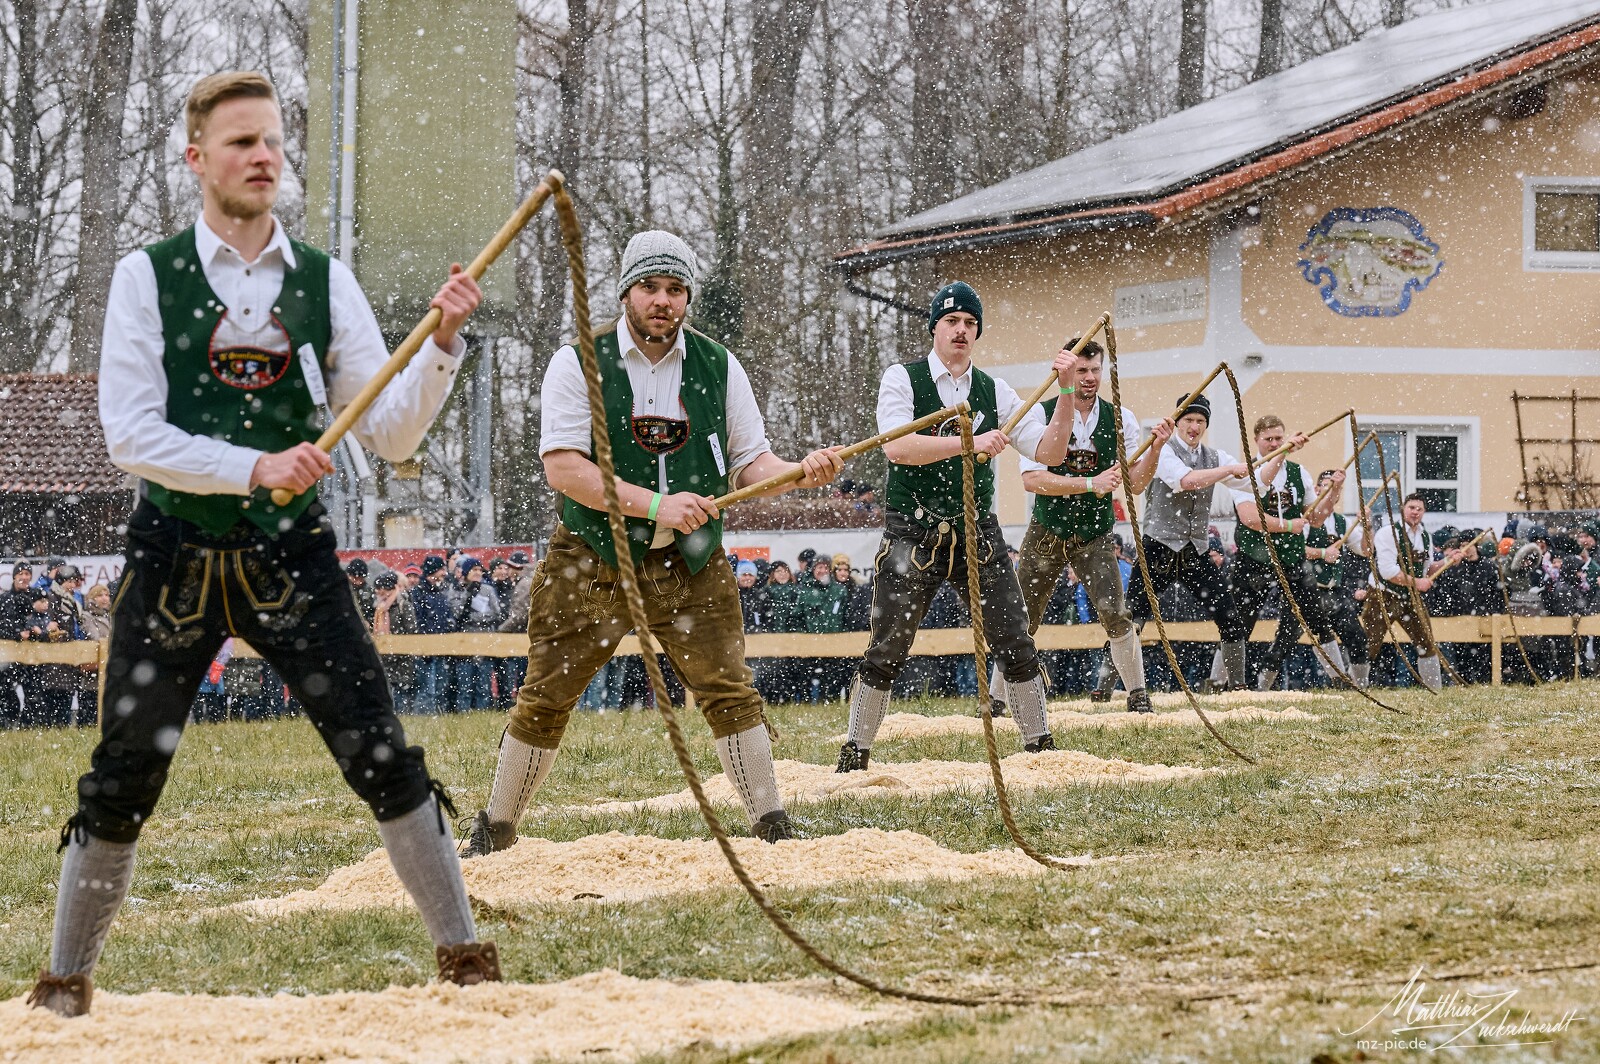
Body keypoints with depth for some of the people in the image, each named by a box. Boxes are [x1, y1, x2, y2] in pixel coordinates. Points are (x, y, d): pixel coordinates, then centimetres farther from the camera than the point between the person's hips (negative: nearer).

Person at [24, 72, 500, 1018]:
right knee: (124, 780, 3)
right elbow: (131, 433, -11)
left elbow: (393, 433, 1)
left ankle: (465, 955, 6)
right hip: (176, 558, -1)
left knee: (384, 757, -4)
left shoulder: (325, 282, 4)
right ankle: (68, 981, 17)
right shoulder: (149, 277, -2)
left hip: (292, 557, 1)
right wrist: (255, 467, -22)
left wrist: (444, 344, -15)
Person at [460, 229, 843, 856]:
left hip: (690, 567, 2)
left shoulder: (718, 367, 4)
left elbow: (750, 461, 7)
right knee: (545, 698, 1)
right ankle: (495, 831, 15)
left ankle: (773, 830, 1)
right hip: (591, 562, -2)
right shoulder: (579, 364, -6)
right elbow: (562, 467, -14)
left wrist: (798, 472, -16)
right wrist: (656, 504, -24)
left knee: (729, 692, -6)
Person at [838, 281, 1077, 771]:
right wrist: (968, 443, -26)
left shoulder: (993, 391, 8)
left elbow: (1049, 451, 3)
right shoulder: (902, 379, -2)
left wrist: (1065, 393, -9)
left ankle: (1041, 746, 11)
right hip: (914, 534, -3)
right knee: (886, 651, -3)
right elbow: (897, 447, -19)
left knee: (1016, 643, 0)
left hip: (978, 533, 3)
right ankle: (854, 756, 6)